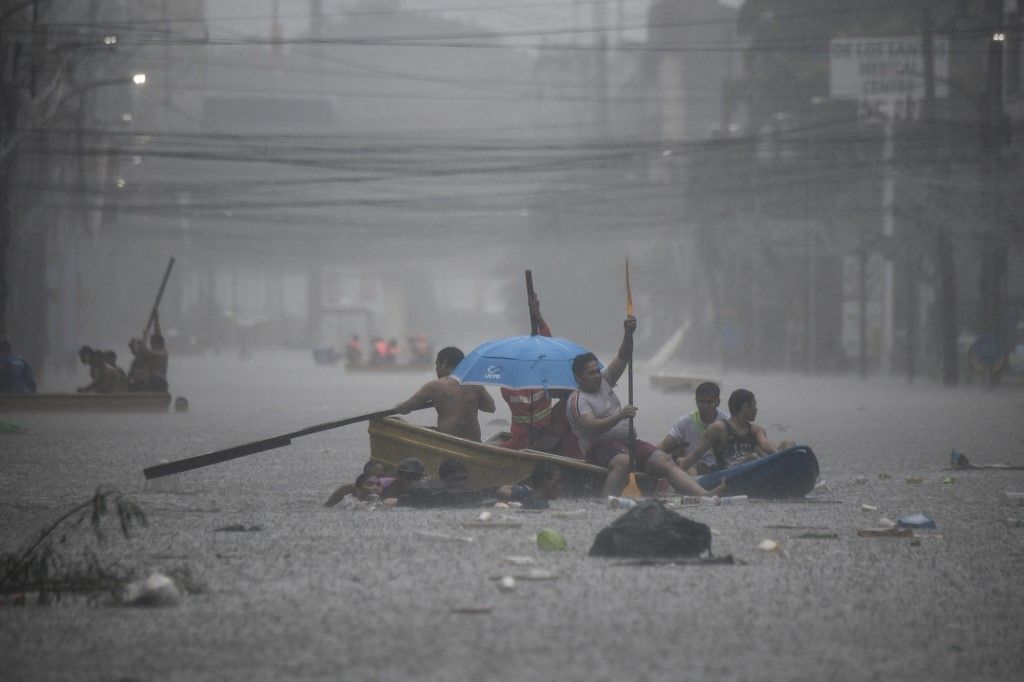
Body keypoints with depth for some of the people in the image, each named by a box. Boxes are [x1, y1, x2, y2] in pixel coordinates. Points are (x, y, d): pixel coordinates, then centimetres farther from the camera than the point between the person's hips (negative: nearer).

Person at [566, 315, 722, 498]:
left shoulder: (604, 381, 16)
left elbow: (623, 358, 9)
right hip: (600, 447, -8)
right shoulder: (578, 400, -7)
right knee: (623, 461, -40)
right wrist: (620, 416, -33)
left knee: (665, 461, -10)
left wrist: (628, 333, -9)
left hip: (628, 442, 8)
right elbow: (592, 428, -24)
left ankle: (705, 495, -22)